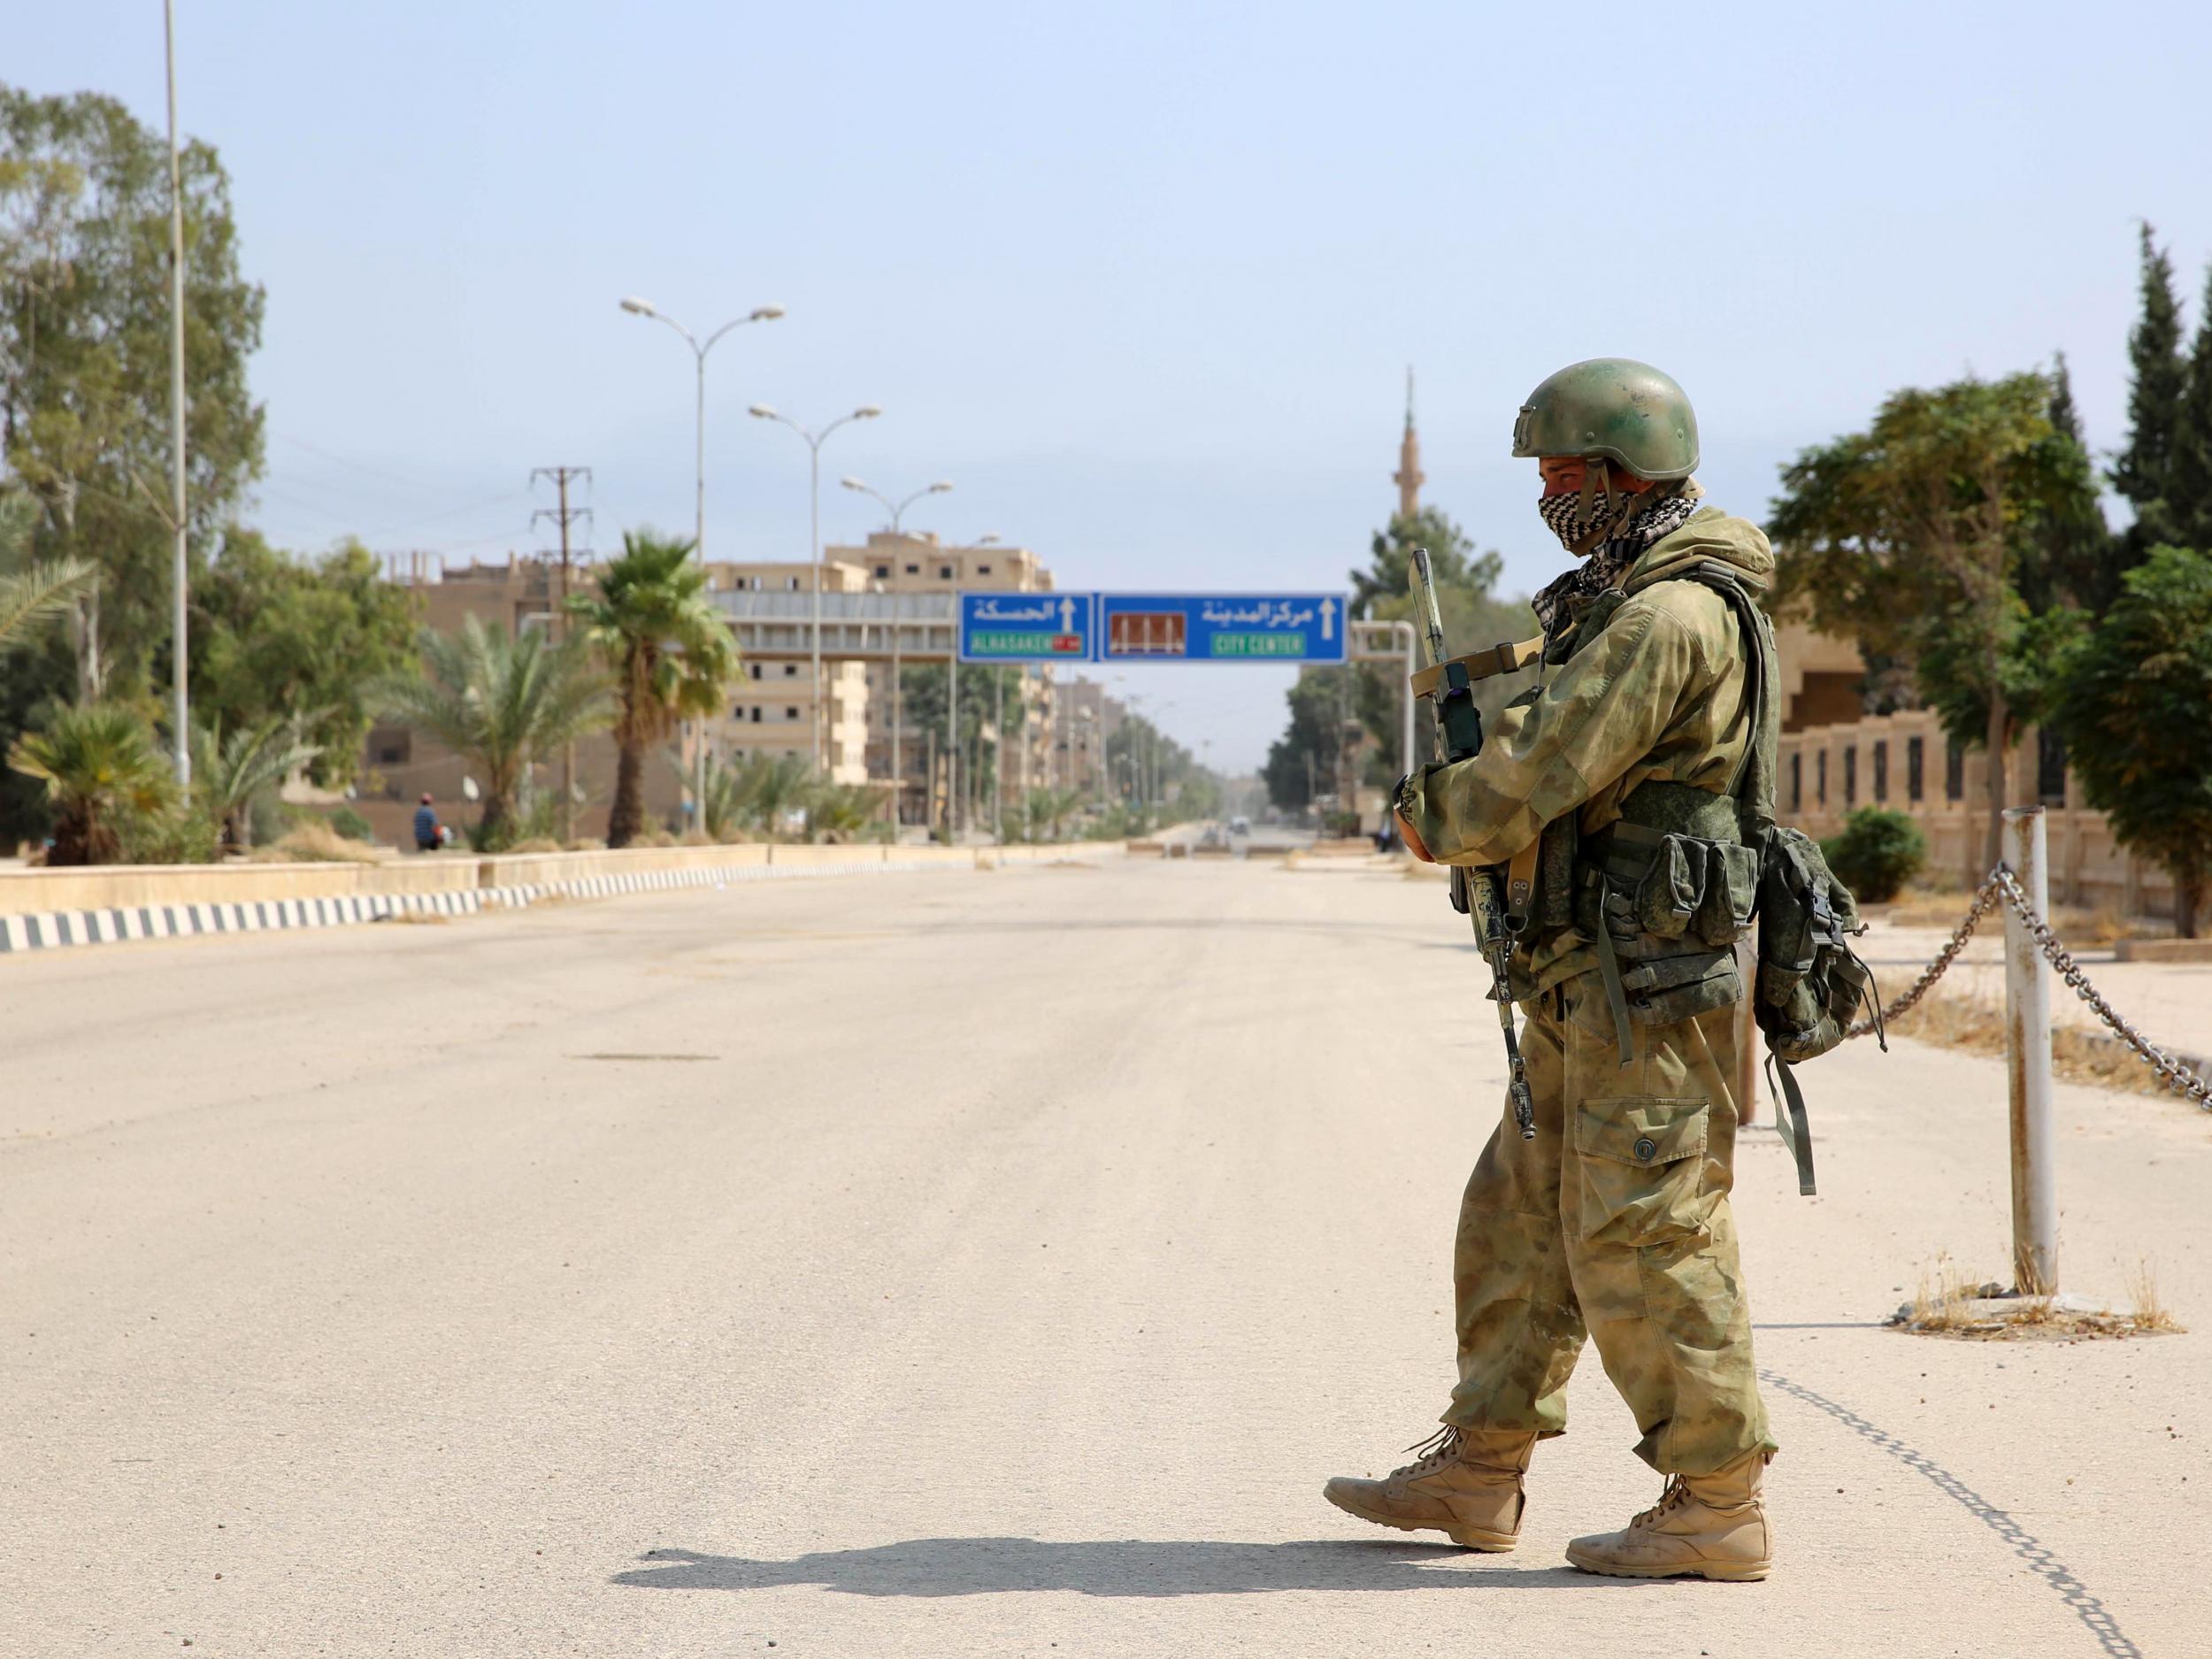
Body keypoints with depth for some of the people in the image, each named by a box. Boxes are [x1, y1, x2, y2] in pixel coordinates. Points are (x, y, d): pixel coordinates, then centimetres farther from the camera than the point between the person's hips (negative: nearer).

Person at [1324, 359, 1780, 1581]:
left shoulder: (1672, 615, -17)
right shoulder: (1615, 602, 17)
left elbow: (1540, 774, -19)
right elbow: (1543, 733, 27)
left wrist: (1436, 821, -2)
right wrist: (1455, 788, 9)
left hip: (1652, 984, -10)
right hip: (1587, 987, 10)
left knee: (1645, 1240, -6)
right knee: (1522, 1219, 14)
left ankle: (1717, 1506, 1)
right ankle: (1477, 1473, 23)